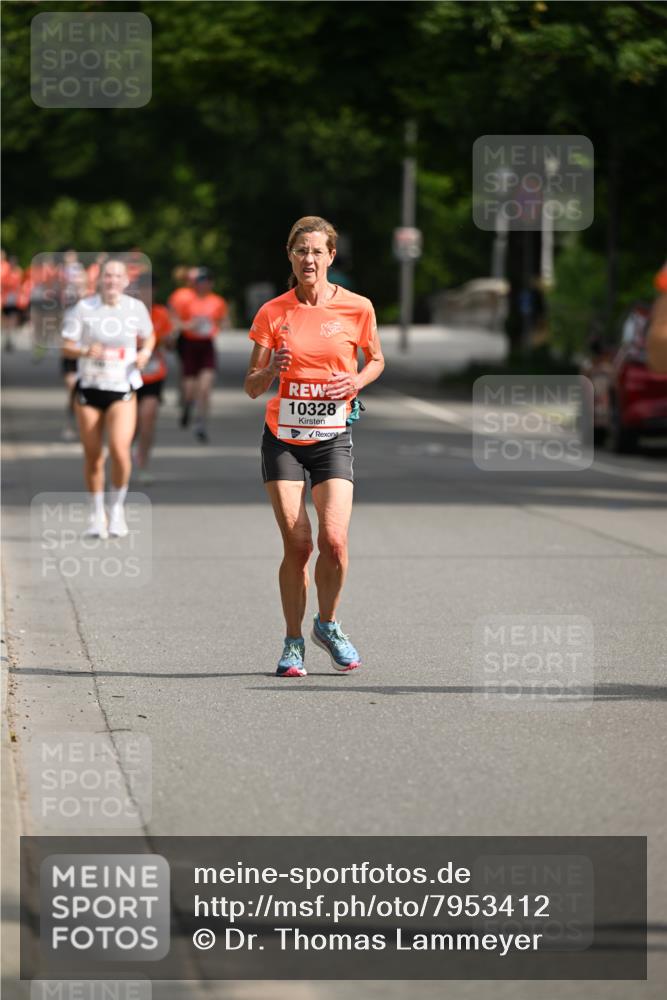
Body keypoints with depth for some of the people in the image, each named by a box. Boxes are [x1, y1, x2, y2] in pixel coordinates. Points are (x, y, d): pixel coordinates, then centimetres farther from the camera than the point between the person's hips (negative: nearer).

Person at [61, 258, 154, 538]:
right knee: (93, 455, 3)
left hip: (122, 391, 0)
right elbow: (66, 347, -4)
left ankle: (117, 505, 5)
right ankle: (96, 514, 21)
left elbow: (148, 336, 18)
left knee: (120, 449, -18)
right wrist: (86, 351, -25)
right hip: (89, 389, 0)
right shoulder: (83, 309, -4)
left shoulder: (136, 308, 1)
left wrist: (145, 353, -3)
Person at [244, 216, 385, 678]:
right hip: (283, 437, 0)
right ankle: (294, 642, 11)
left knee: (333, 540, -15)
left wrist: (356, 382, -7)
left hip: (333, 436, 0)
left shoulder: (357, 307, -2)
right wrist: (270, 371, -21)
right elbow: (251, 387, 1)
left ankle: (328, 624, 12)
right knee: (297, 543, -6)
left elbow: (376, 359, 15)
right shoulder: (273, 313, -1)